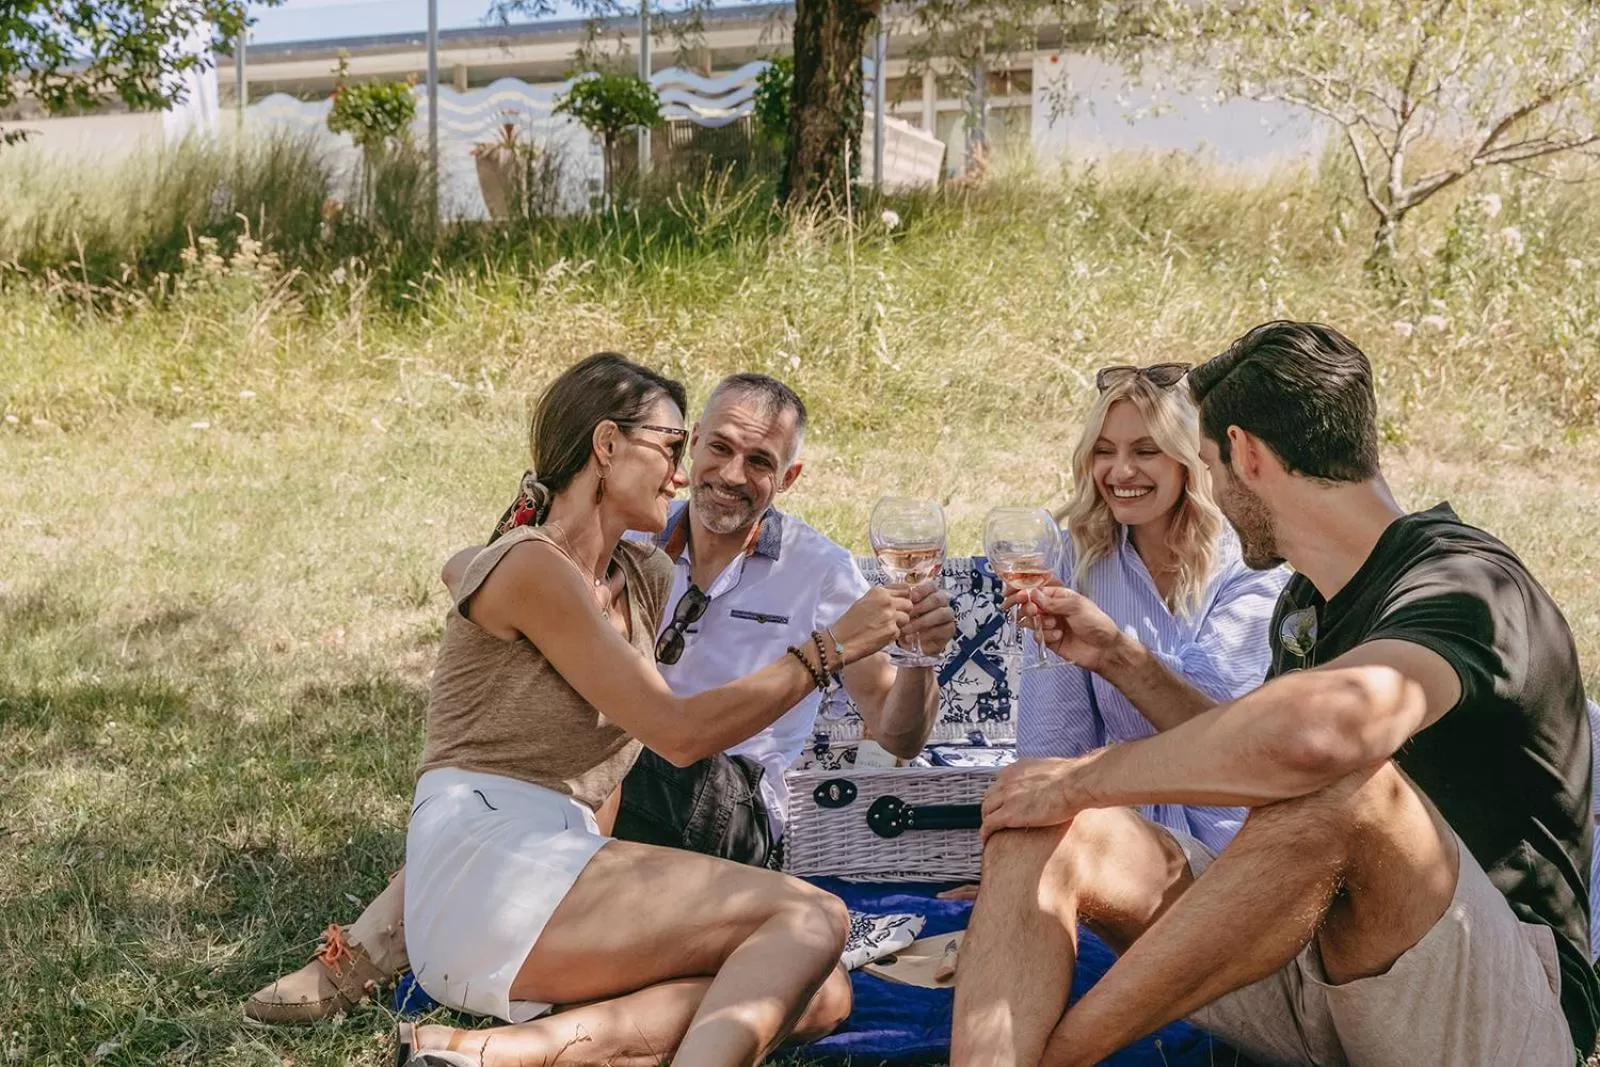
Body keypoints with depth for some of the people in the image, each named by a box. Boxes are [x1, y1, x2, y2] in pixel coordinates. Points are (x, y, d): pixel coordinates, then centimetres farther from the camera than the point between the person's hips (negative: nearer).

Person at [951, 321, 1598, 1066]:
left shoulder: (1466, 588, -17)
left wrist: (1080, 779, -27)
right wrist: (1118, 659, 21)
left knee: (1345, 786, -38)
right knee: (1037, 829, -11)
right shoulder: (1308, 601, 10)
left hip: (1501, 1001, -8)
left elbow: (1317, 732, -41)